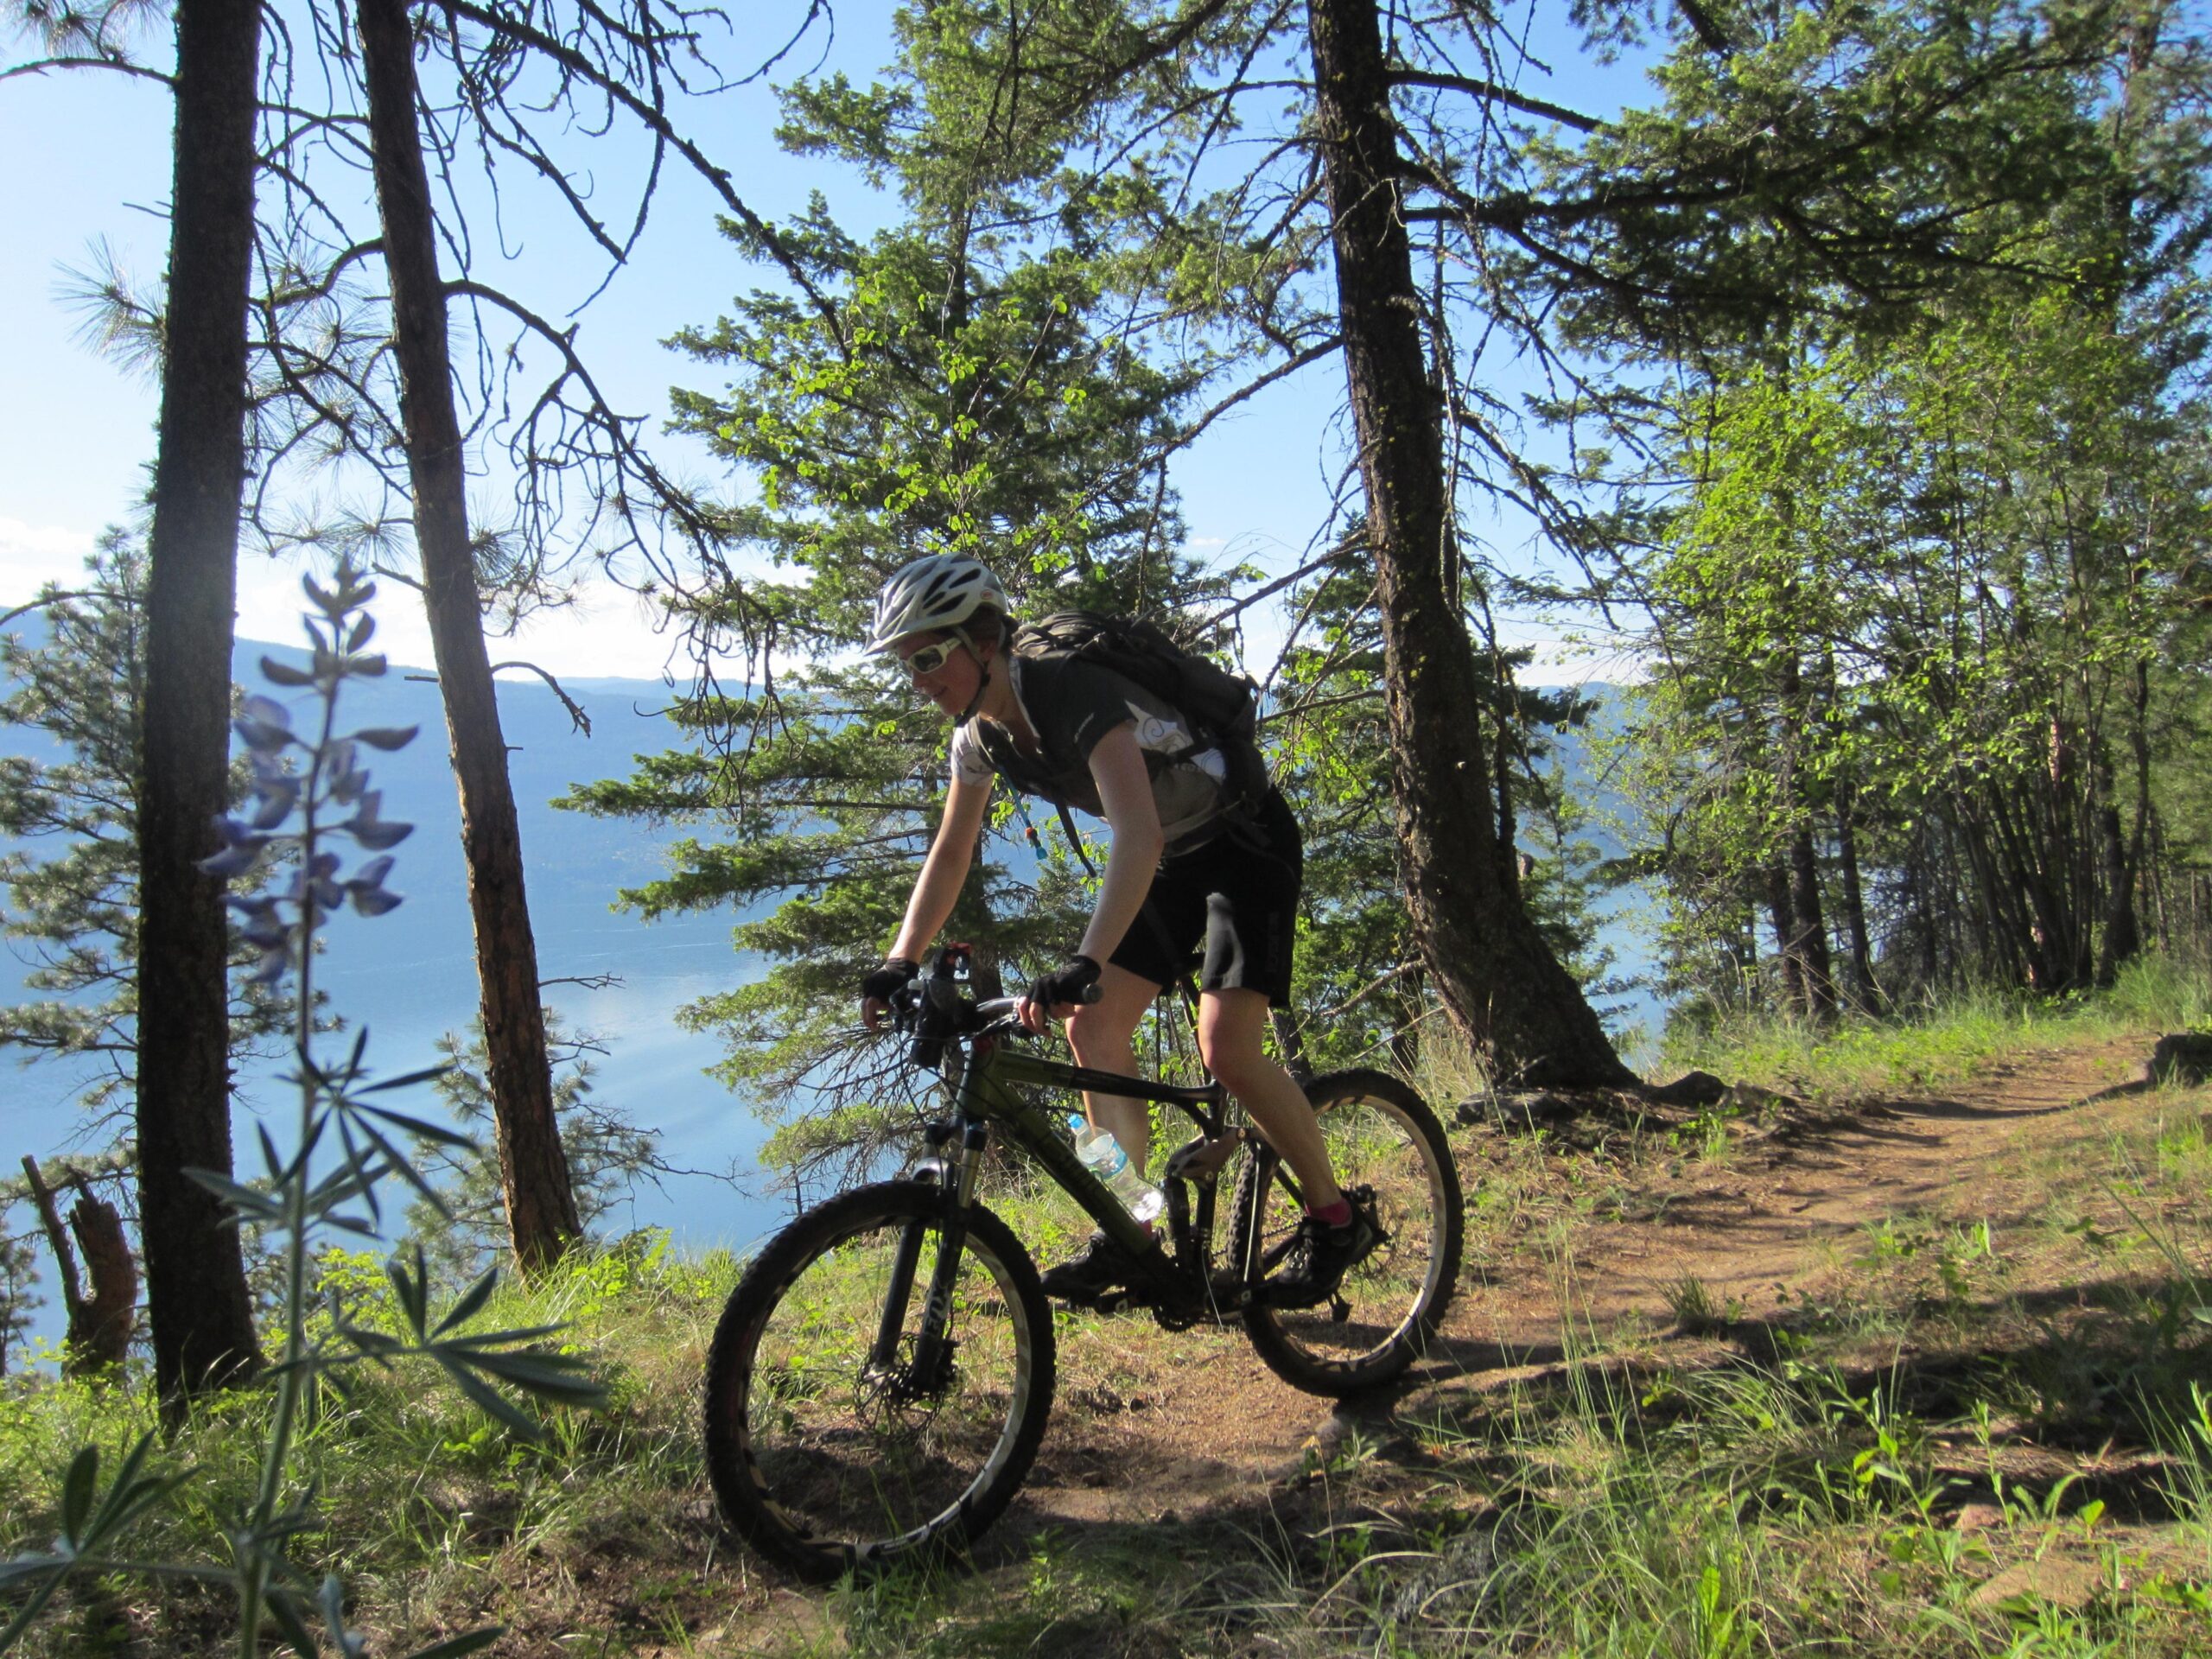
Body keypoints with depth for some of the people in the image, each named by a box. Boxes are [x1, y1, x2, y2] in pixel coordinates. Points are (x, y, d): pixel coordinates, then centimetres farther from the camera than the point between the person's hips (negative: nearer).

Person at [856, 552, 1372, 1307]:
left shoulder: (1076, 693, -32)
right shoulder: (980, 734, -7)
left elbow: (1138, 837, -44)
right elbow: (951, 852, 4)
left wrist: (1085, 964, -55)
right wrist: (900, 962, -5)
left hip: (1246, 841, -8)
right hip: (1169, 858, 8)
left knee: (1225, 1048, -19)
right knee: (1091, 1026, -2)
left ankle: (1334, 1220, 2)